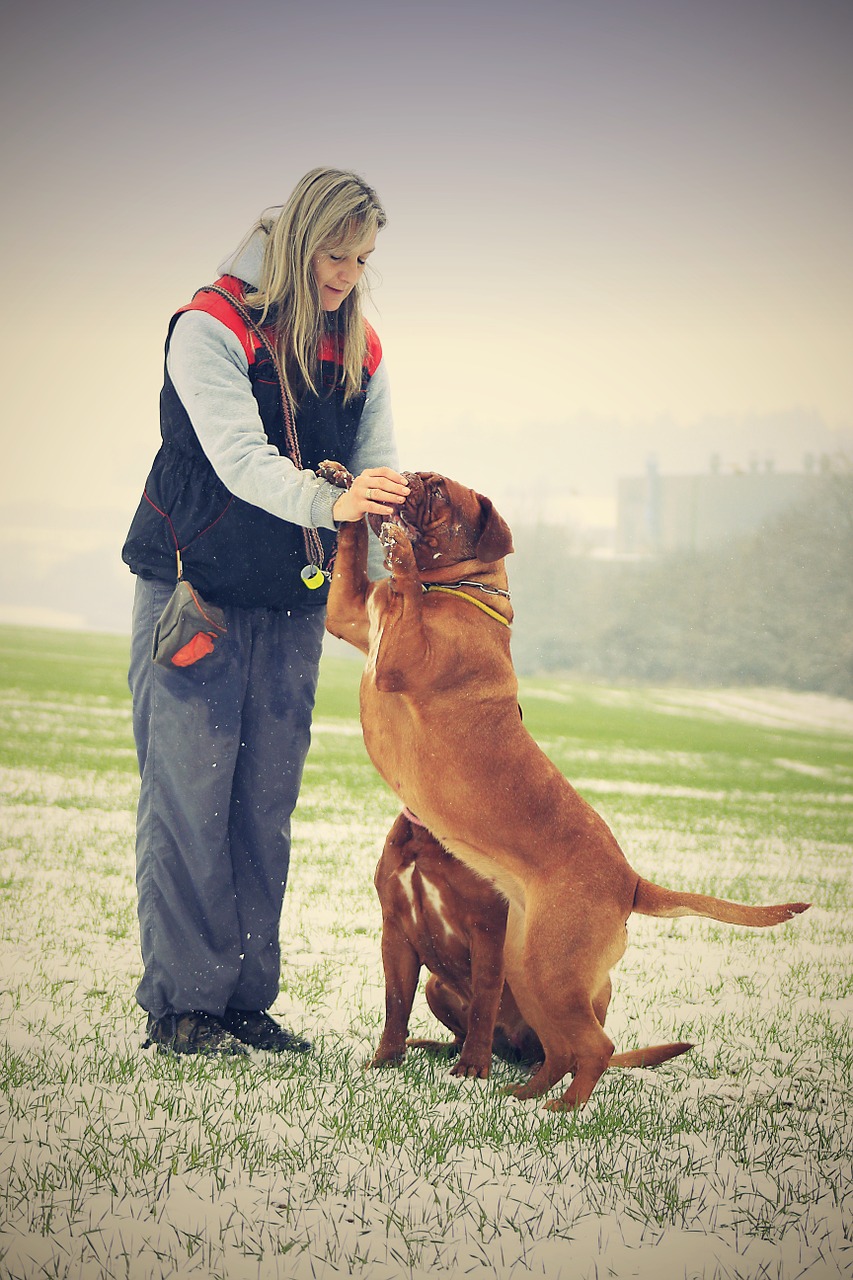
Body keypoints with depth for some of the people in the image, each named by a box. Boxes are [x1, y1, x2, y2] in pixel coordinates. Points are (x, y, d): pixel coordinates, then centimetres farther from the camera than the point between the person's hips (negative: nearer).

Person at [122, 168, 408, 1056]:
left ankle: (247, 997, 15)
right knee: (188, 798, -6)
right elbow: (239, 459, -27)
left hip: (292, 607, 5)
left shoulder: (360, 350, 6)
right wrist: (332, 502, -45)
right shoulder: (211, 327, -13)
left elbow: (374, 472, -1)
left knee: (267, 803, 7)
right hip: (194, 592, -5)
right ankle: (179, 1005, 1)